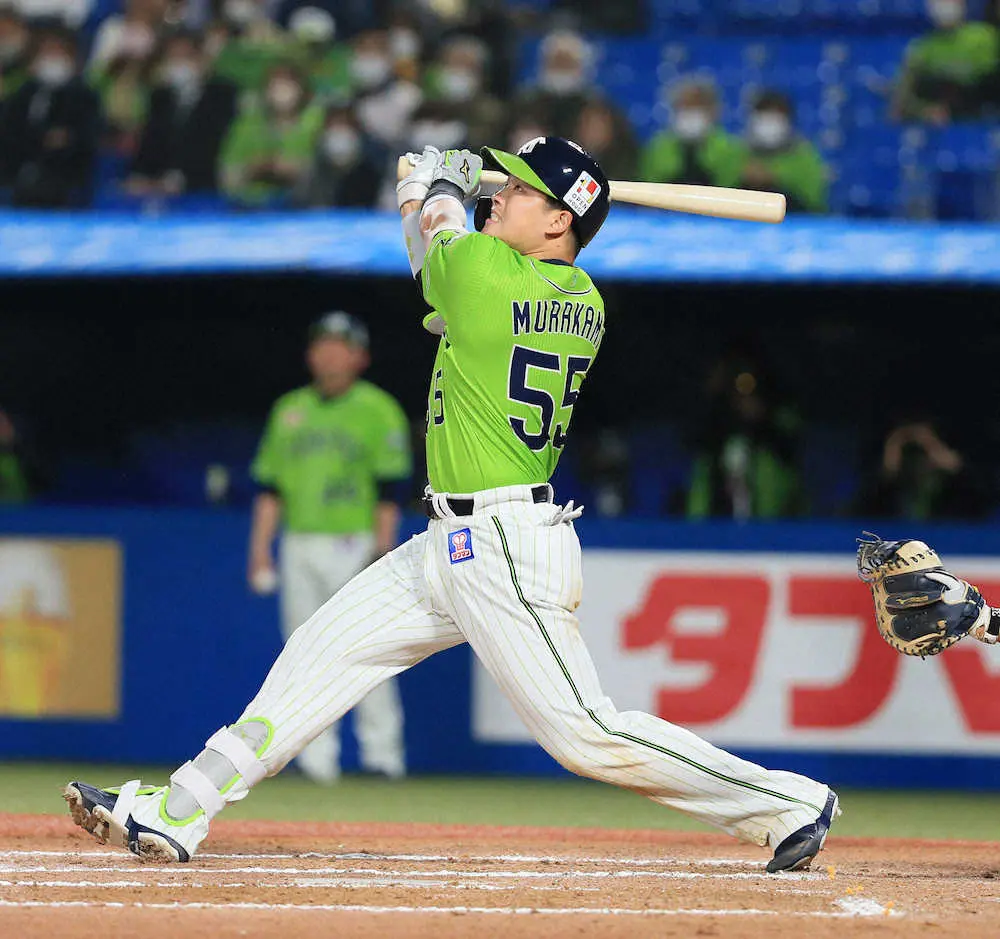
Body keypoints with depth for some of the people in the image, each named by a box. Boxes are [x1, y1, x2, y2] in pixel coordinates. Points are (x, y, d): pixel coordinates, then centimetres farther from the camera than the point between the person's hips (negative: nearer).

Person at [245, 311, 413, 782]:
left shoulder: (377, 410, 1)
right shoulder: (289, 410, 16)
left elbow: (389, 489, -5)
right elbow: (270, 486, 15)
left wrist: (382, 550, -13)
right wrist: (260, 548, 7)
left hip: (354, 545, -5)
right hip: (299, 545, 5)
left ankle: (382, 751, -3)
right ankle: (317, 757, 4)